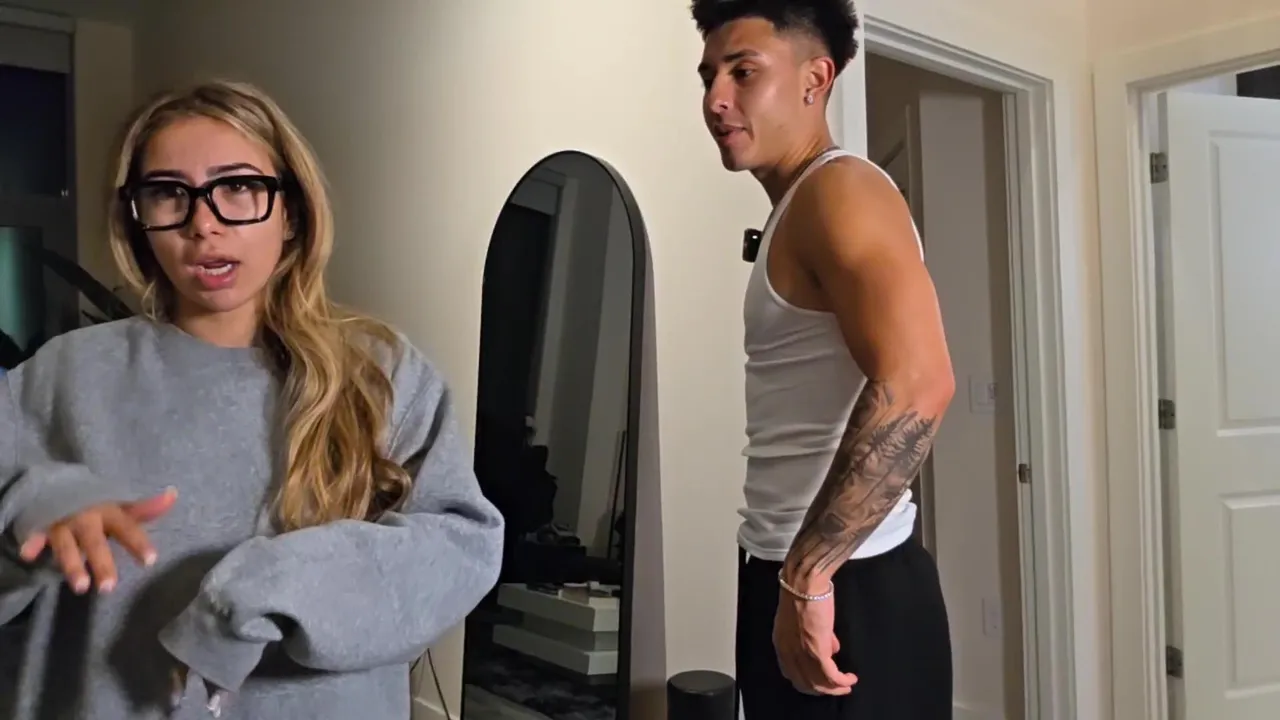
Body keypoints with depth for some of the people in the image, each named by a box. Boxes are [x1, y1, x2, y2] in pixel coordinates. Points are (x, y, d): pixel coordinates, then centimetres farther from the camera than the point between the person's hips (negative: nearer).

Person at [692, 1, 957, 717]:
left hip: (845, 589, -9)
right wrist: (792, 575, 19)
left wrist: (807, 576, -26)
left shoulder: (840, 190, -14)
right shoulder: (797, 210, 17)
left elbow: (916, 384, -29)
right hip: (794, 577, 9)